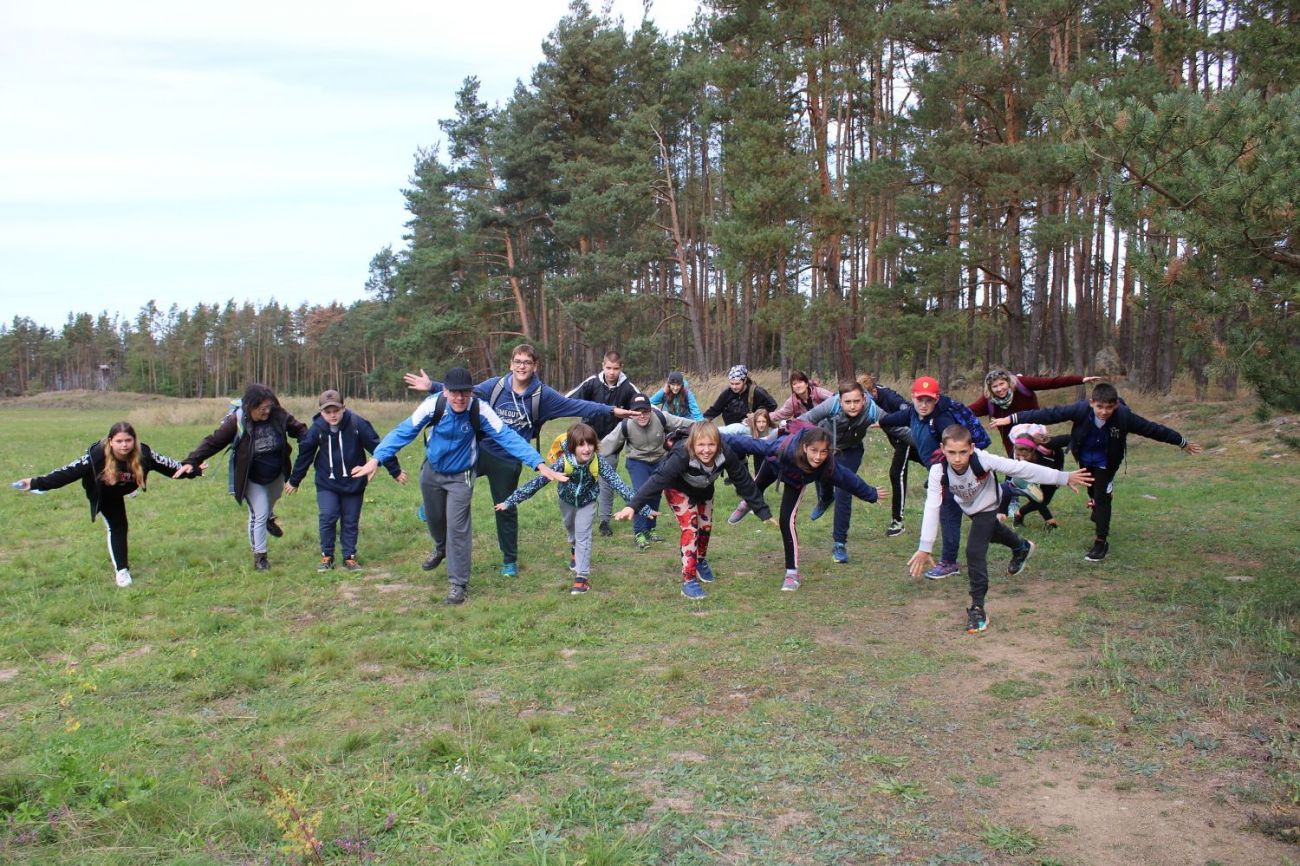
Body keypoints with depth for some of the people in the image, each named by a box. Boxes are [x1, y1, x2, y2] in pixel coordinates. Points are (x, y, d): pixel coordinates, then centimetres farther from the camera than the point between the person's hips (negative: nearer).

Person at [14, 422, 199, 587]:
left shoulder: (143, 453, -31)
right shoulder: (97, 455, -39)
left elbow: (168, 465, -18)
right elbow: (69, 471, -36)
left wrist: (194, 471, -11)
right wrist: (36, 483, -39)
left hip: (120, 492, 3)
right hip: (103, 495, -3)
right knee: (117, 526, -5)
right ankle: (121, 569, 3)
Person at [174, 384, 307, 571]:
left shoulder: (278, 415, -19)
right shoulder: (236, 422, -27)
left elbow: (298, 429, -5)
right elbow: (212, 442, -22)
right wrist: (191, 461, -28)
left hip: (276, 475, 4)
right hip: (252, 478, -4)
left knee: (273, 499, 31)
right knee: (259, 515, -3)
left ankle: (269, 518, 64)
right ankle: (259, 555, 11)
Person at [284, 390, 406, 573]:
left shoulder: (357, 424, -18)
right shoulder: (316, 428, -13)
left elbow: (378, 447, -11)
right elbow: (304, 455, 1)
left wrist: (395, 471, -6)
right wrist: (294, 481, 12)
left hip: (354, 483, 0)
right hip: (327, 483, 0)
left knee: (351, 522, 7)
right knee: (327, 518, -10)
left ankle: (350, 557, 22)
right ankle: (326, 556, 9)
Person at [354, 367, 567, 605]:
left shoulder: (480, 410, -27)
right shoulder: (433, 405, -25)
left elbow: (507, 436, -28)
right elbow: (404, 431, -24)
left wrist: (539, 464, -37)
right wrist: (376, 458, -34)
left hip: (460, 477, -2)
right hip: (431, 472, 3)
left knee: (457, 527, -8)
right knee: (434, 518, 23)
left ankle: (458, 584, 7)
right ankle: (441, 548, 57)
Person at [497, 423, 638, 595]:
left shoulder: (598, 462, -37)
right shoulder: (563, 462, -38)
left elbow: (618, 483, -36)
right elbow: (538, 481, -35)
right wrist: (510, 501, -35)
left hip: (587, 501, -2)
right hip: (567, 499, 2)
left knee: (583, 535, -11)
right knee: (570, 527, 28)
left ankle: (582, 576, -1)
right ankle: (575, 549, 60)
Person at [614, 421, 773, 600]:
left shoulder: (726, 455, -33)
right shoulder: (682, 456, -43)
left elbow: (745, 482, -24)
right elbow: (658, 479, -48)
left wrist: (763, 511, -21)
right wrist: (633, 506, -56)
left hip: (704, 490, 5)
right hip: (678, 489, -4)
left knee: (706, 526, 15)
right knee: (691, 528, -16)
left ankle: (701, 561, 44)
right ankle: (688, 580, -8)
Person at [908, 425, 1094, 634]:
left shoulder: (982, 460, -41)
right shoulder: (938, 470, -36)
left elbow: (1021, 468, -35)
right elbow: (932, 507, -36)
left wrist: (1064, 478, -30)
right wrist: (925, 548, -37)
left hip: (986, 506, -4)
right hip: (967, 506, 4)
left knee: (975, 552, -18)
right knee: (989, 530, 32)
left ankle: (977, 607, -8)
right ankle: (1022, 548, 64)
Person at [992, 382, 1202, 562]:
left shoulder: (1124, 416, -33)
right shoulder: (1080, 409, -34)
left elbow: (1152, 429, -20)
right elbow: (1049, 414, -33)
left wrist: (1182, 442, -8)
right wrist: (1013, 418, -35)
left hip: (1106, 462, -2)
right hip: (1085, 459, 2)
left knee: (1102, 497, -7)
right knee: (1093, 493, 22)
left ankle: (1101, 542, 2)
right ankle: (1099, 516, 52)